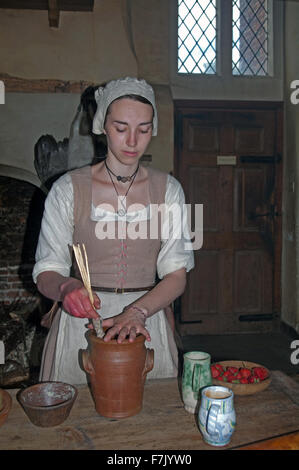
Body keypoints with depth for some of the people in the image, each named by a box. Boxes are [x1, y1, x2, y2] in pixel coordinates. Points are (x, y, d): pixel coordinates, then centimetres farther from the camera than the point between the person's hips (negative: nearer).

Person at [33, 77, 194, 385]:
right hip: (81, 324, -1)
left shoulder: (167, 189, 1)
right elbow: (46, 272, -4)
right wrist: (66, 287, -27)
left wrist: (136, 312, -22)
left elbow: (176, 275, -5)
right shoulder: (68, 189, -3)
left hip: (145, 324, 1)